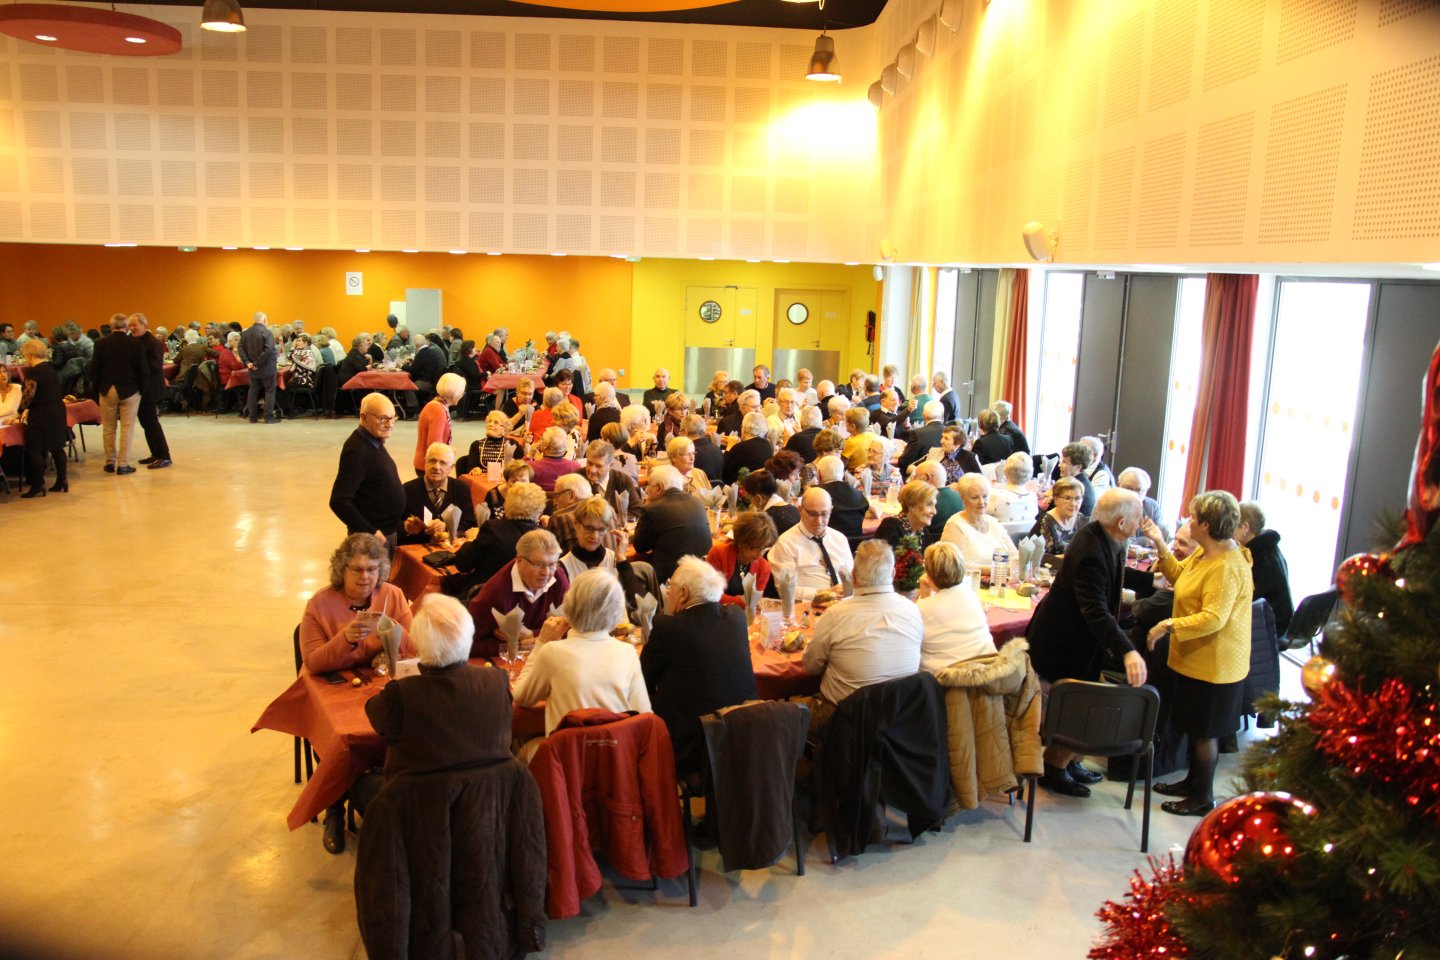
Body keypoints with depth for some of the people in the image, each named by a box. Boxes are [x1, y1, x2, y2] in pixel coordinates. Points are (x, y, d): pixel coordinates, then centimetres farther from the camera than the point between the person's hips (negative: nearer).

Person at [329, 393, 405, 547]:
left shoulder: (374, 442, 7)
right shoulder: (357, 450, -21)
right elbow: (338, 502, -26)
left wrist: (402, 519, 15)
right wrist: (371, 532, -23)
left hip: (388, 532, 9)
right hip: (371, 538, -9)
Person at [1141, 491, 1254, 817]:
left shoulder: (1227, 567, -27)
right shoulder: (1204, 553, 5)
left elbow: (1213, 618, -30)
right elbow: (1180, 576, 19)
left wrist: (1168, 626, -27)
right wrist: (1160, 545, 8)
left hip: (1213, 664, -10)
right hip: (1197, 659, 10)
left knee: (1204, 731, 5)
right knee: (1195, 726, 22)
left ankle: (1203, 798, 20)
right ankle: (1193, 781, 37)